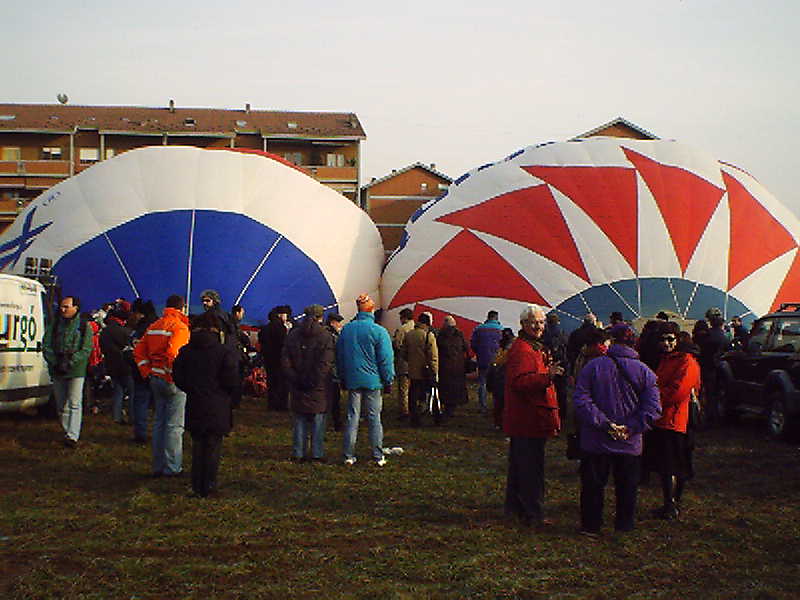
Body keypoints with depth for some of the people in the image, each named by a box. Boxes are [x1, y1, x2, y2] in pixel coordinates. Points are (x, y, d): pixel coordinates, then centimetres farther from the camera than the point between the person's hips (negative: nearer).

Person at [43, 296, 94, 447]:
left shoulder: (84, 327, 1)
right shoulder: (54, 325, 10)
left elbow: (86, 350, -6)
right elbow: (46, 346, 6)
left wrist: (69, 364, -16)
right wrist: (55, 363, -9)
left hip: (76, 371, -4)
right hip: (56, 371, 4)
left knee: (75, 404, -10)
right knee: (61, 405, 10)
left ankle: (73, 436, -15)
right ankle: (67, 432, 21)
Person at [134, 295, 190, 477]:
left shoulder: (153, 327, 11)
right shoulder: (180, 327, -13)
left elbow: (139, 351, 12)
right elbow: (173, 354, -26)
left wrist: (147, 372, 11)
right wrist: (176, 376, -16)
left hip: (156, 379, 7)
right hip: (173, 380, -7)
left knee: (159, 423, 15)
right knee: (174, 425, 0)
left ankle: (158, 466, 20)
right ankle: (172, 468, 4)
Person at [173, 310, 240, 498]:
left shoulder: (185, 351, 1)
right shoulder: (225, 352, -11)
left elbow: (178, 377, 4)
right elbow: (232, 381, -13)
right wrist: (230, 395, 7)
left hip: (194, 407, 4)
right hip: (217, 409, -3)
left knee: (198, 446, 13)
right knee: (213, 447, 6)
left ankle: (197, 487, 15)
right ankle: (208, 486, 9)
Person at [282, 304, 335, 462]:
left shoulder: (293, 335, 5)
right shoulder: (325, 336, -8)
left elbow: (285, 360, 1)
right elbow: (326, 363, -16)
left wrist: (294, 379, -1)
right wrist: (315, 381, -11)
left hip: (298, 385, 3)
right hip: (318, 387, -3)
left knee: (300, 419, 11)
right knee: (318, 419, 6)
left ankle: (298, 453, 14)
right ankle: (317, 453, 8)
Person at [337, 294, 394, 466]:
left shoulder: (346, 329, 2)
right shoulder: (379, 331, -10)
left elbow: (339, 356, 11)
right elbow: (386, 359, -8)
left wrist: (343, 379, 19)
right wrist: (388, 380, 2)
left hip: (352, 380, 3)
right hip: (373, 380, -3)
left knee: (352, 418, 7)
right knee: (374, 418, 3)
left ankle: (349, 455, 8)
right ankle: (378, 457, 7)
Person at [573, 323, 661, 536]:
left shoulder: (593, 366, -7)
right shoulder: (644, 371, -4)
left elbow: (581, 400, -13)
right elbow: (653, 407, -9)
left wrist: (604, 424, -13)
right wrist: (631, 428, -10)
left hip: (596, 439, -1)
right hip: (630, 444, 1)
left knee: (592, 485, 12)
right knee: (626, 487, 16)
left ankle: (591, 526, 18)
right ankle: (624, 526, 24)